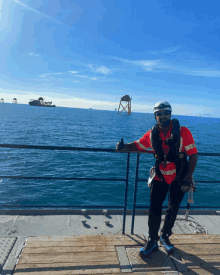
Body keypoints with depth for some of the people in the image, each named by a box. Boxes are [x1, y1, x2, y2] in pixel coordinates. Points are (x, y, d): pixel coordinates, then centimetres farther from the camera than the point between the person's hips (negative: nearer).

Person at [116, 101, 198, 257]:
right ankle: (152, 241, 20)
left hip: (179, 177, -1)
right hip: (160, 176, 1)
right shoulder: (152, 134, -7)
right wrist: (124, 147, -17)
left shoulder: (183, 132, -16)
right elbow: (138, 146, 4)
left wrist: (187, 179, -18)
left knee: (173, 209, 14)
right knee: (154, 209, 0)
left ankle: (165, 236, 38)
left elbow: (193, 155, -14)